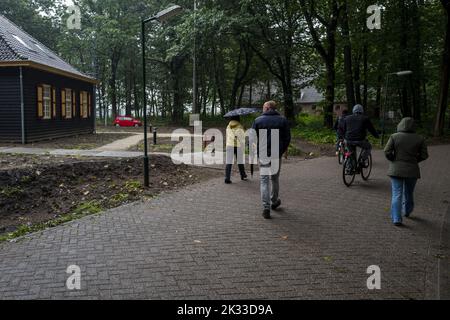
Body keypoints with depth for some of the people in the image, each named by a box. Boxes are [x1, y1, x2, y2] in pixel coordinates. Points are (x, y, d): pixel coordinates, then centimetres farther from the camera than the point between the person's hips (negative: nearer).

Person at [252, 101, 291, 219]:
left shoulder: (258, 120, 1)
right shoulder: (283, 120, 3)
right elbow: (287, 138, 1)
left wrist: (256, 151, 11)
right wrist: (282, 150, 14)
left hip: (263, 155, -1)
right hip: (277, 155, 1)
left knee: (264, 180, 2)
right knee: (275, 179, 19)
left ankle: (266, 208, -5)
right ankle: (274, 202, 33)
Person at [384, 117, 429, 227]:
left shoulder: (394, 137, -6)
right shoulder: (420, 139, -3)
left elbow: (387, 151, -11)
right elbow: (424, 155, -1)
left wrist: (394, 160, 5)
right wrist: (413, 160, 14)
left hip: (396, 170, -1)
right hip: (412, 170, 1)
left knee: (397, 194, 1)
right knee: (409, 193, 21)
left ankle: (396, 219, -7)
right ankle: (407, 211, 41)